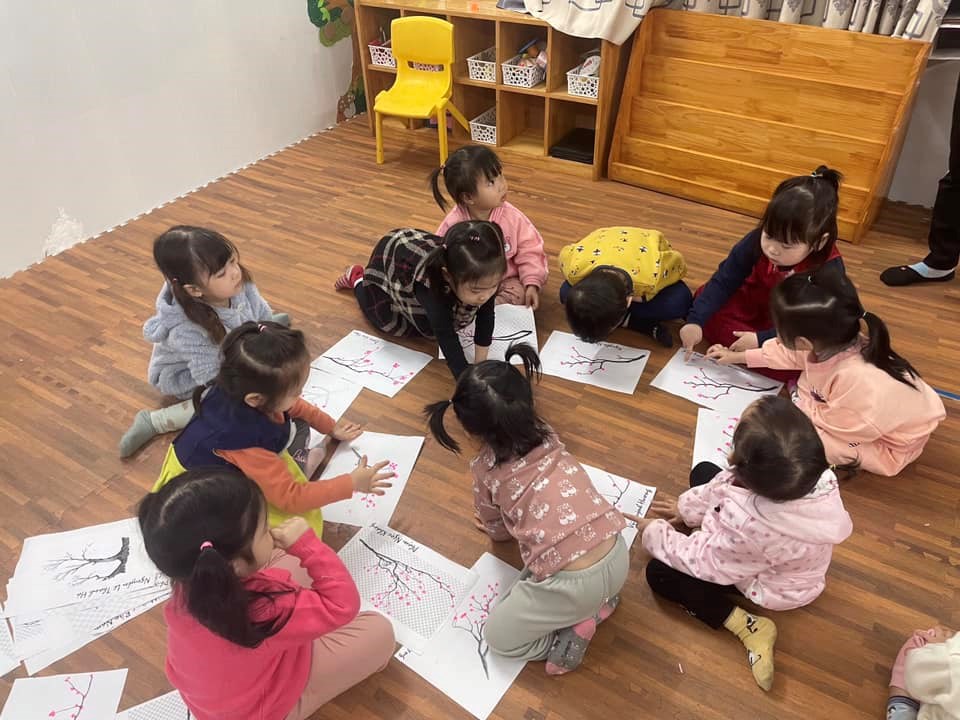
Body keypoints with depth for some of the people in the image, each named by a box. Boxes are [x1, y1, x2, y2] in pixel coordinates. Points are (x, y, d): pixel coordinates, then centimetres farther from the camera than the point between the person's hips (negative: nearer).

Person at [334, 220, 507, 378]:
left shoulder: (486, 275, -36)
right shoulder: (430, 284, -49)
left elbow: (486, 317, -23)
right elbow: (446, 337, -49)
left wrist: (480, 365, -22)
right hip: (389, 254, -4)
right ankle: (357, 279, 27)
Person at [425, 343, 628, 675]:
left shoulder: (486, 469, -3)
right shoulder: (548, 436, 7)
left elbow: (497, 529, 18)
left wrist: (497, 525, 40)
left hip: (570, 583, -5)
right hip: (619, 557, 6)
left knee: (497, 636, 19)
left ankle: (572, 630, 2)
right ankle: (595, 601, 18)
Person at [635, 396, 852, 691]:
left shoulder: (747, 525, -49)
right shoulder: (810, 469, -31)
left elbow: (704, 562, -26)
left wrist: (655, 534, -10)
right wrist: (688, 507, 0)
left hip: (771, 585, -6)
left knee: (659, 572, -2)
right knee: (702, 472, 15)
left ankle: (748, 627, -2)